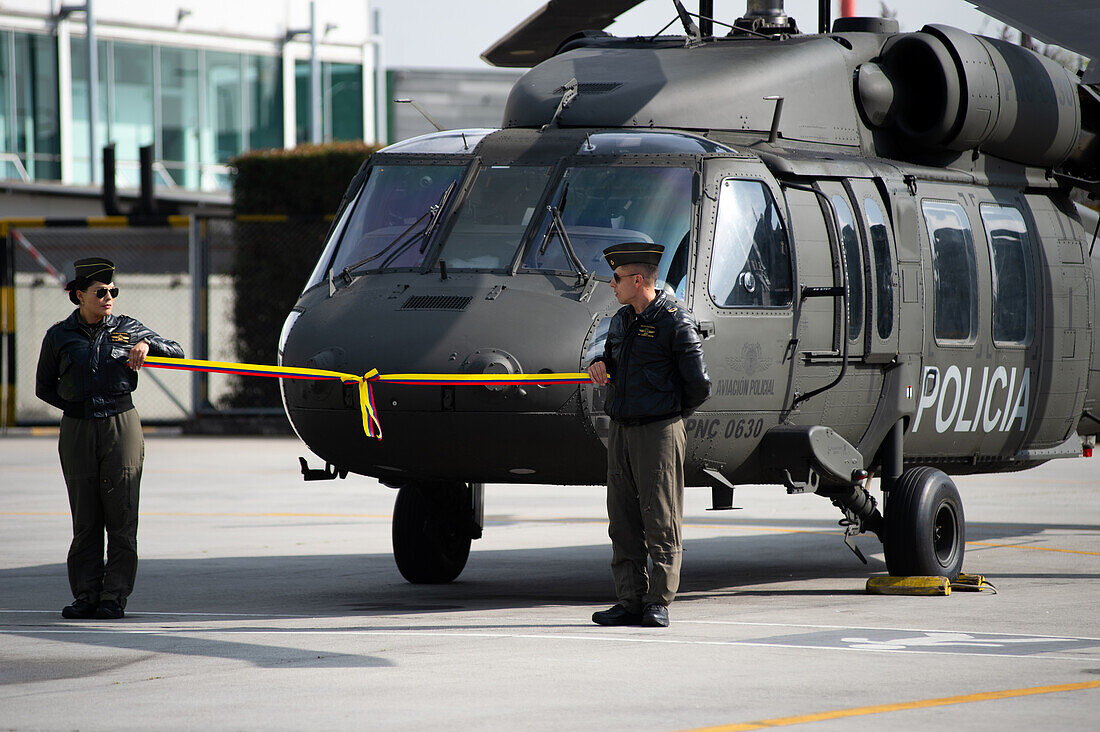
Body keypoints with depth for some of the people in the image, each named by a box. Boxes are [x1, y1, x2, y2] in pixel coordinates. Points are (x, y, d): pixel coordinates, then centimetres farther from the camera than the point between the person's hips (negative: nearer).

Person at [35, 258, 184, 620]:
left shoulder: (127, 329, 6)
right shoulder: (59, 336, 6)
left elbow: (176, 351, 14)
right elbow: (44, 387, 15)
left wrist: (147, 345, -5)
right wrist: (77, 407, 2)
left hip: (122, 426, 0)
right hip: (78, 432, 0)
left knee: (121, 516, -3)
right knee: (85, 518, 2)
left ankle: (114, 596, 0)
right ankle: (86, 594, 7)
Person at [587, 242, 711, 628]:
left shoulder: (675, 321, -10)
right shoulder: (621, 320, 14)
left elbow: (698, 384, -11)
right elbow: (612, 359, 30)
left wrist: (673, 413, 4)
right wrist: (599, 364, 6)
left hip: (659, 431, -7)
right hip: (621, 429, 7)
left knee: (660, 520, -4)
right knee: (623, 520, 5)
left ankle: (659, 602, -1)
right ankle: (630, 602, 8)